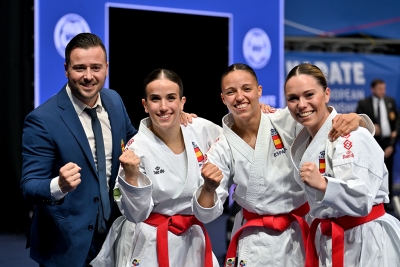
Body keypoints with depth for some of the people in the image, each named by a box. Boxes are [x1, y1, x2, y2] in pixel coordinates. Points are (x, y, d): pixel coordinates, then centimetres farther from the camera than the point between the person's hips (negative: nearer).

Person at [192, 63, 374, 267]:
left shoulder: (288, 121, -12)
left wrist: (354, 118, -33)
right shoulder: (222, 148, -6)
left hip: (300, 233, 0)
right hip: (255, 243, 1)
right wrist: (209, 188, -29)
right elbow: (206, 214, -7)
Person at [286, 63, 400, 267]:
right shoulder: (303, 140, 5)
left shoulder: (351, 136, -19)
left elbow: (361, 200, -25)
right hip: (326, 240, 7)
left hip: (365, 243, -7)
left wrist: (323, 184, -41)